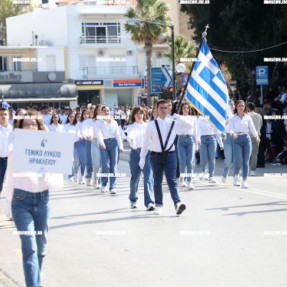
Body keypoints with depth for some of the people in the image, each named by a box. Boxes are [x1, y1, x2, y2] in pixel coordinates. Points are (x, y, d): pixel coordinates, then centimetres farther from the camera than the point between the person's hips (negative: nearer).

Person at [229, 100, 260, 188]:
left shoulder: (247, 117, 10)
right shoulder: (233, 118, 5)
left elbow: (252, 128, 1)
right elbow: (230, 128, -8)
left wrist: (256, 137, -17)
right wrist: (233, 134, -31)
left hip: (246, 139, 2)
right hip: (237, 140, -2)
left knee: (246, 161, -3)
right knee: (239, 160, -14)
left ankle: (244, 181, 1)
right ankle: (236, 176, 15)